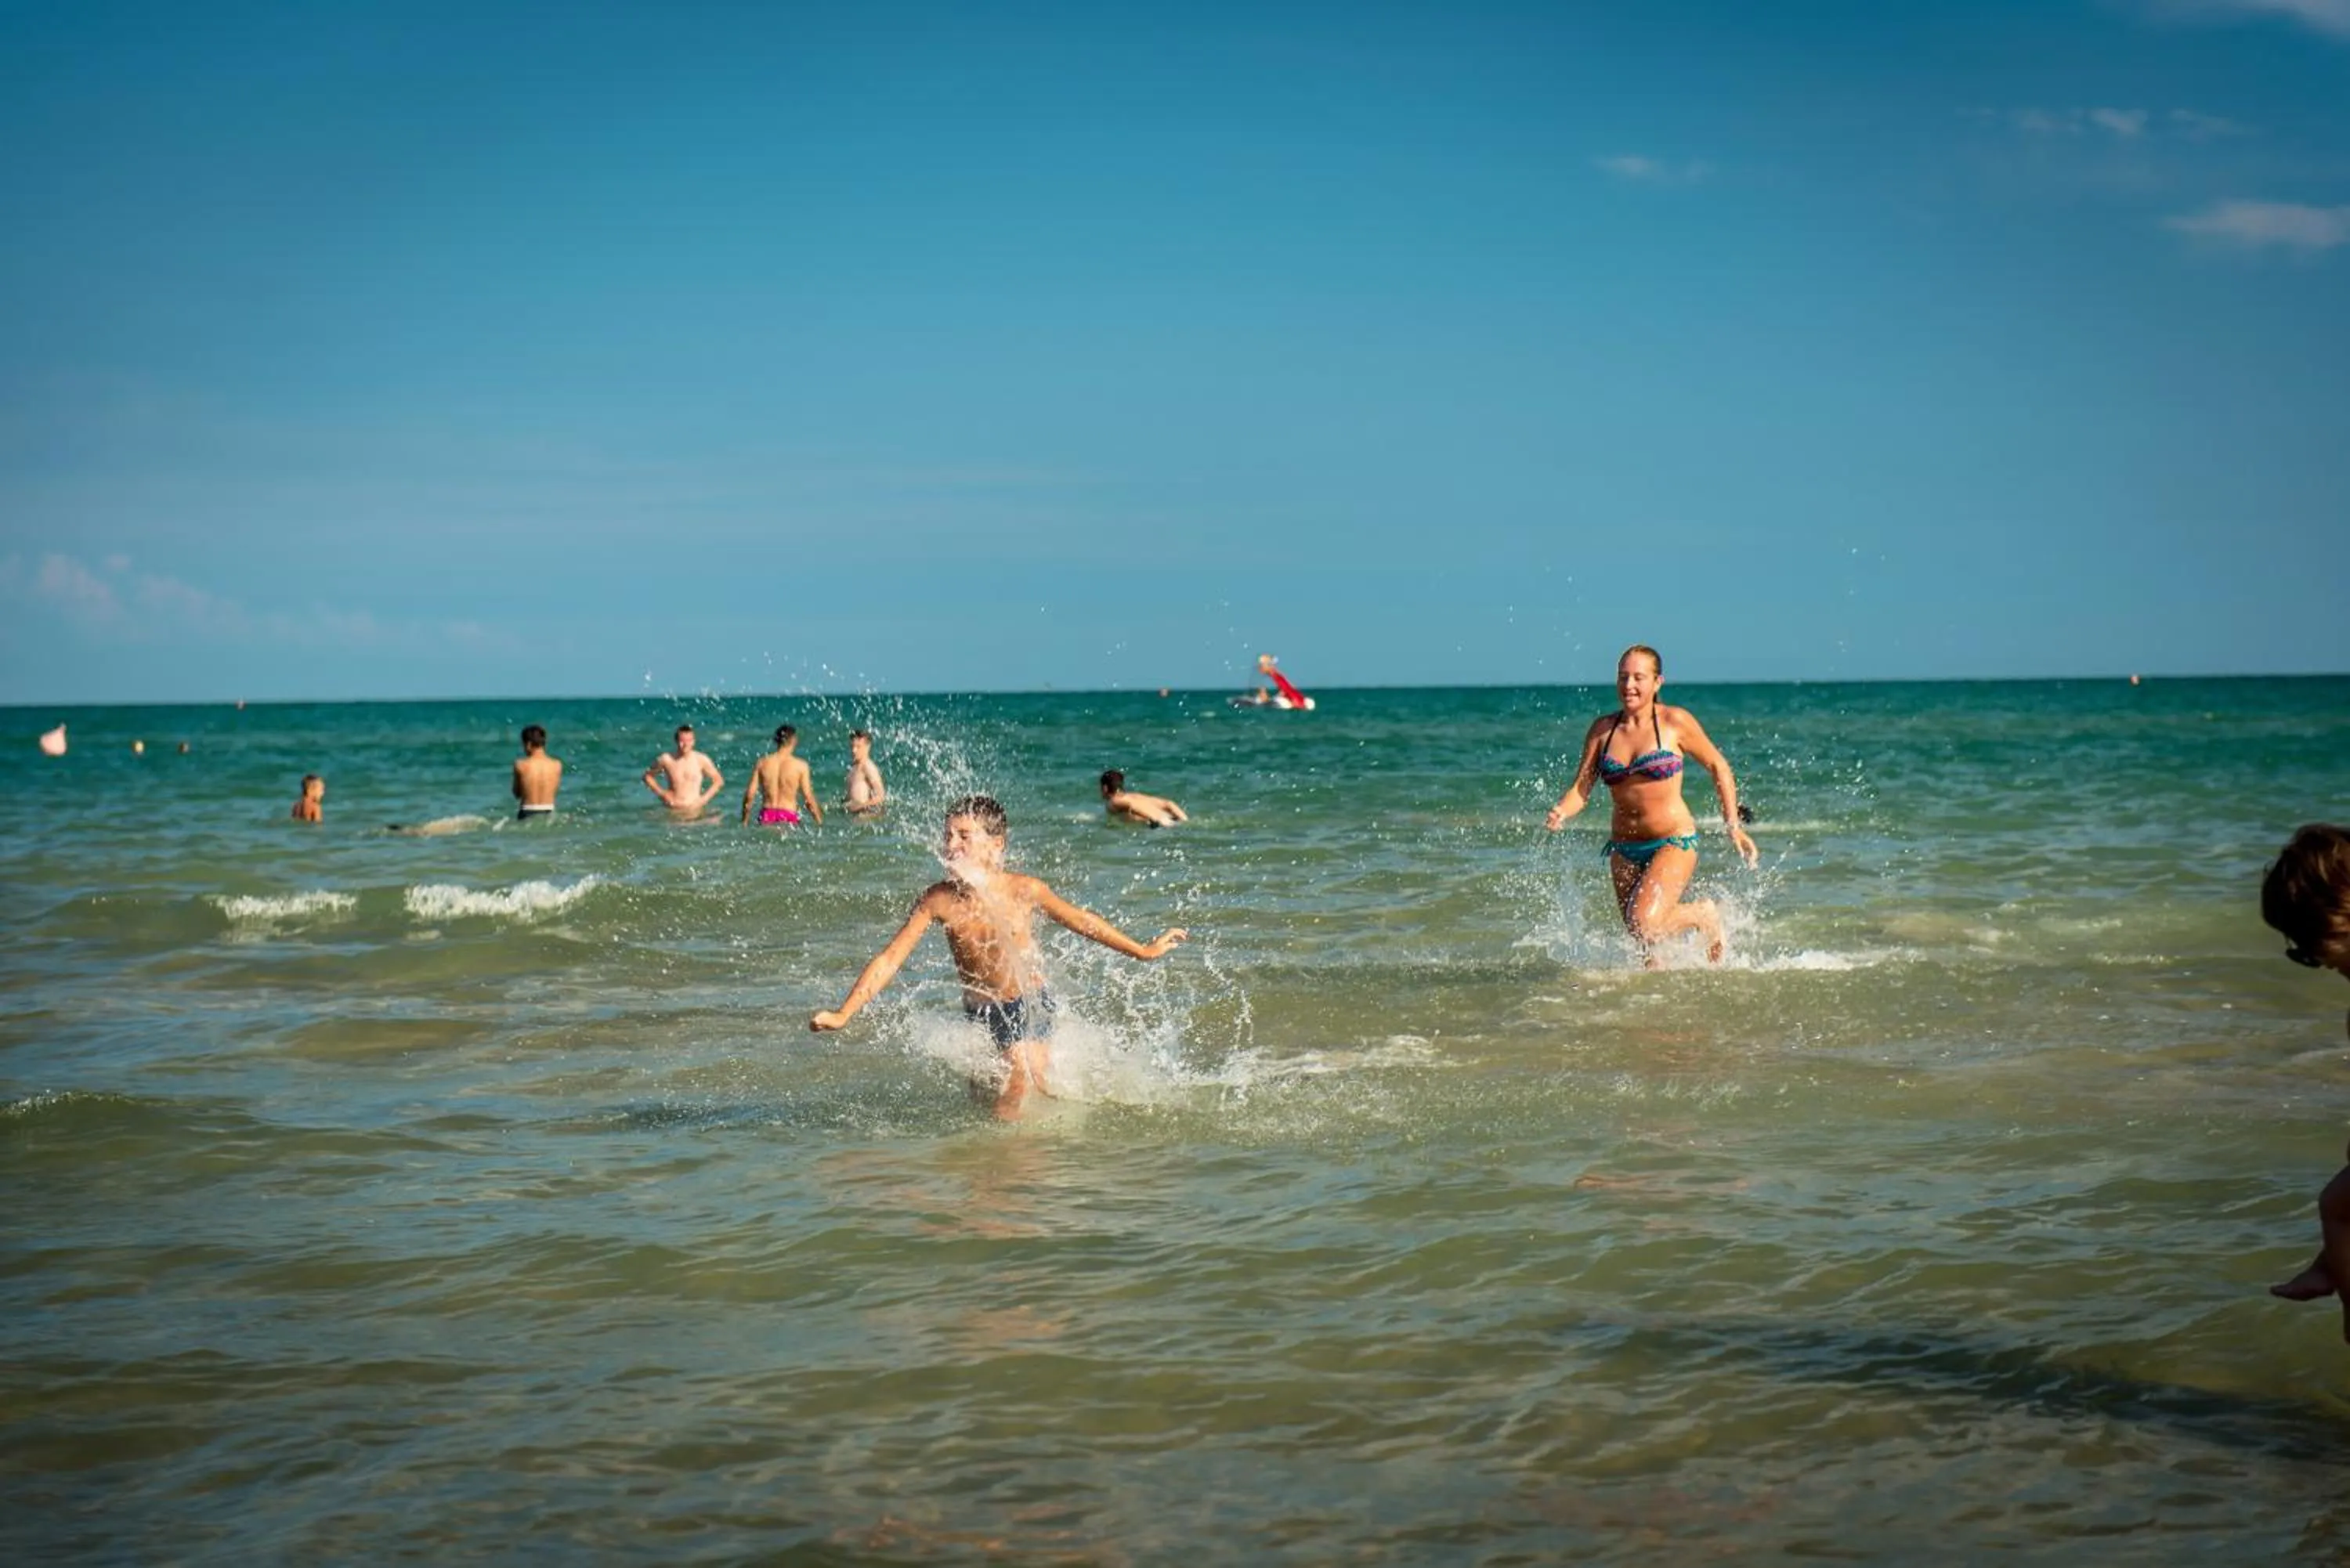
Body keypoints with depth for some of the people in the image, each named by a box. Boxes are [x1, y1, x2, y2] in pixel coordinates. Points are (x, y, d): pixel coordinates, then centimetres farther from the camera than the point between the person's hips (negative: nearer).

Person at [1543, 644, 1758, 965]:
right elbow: (1581, 788, 0)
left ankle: (1704, 915, 7)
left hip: (1673, 843, -5)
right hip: (1624, 849, 5)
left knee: (1643, 926, -22)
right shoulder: (1602, 729, 2)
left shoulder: (1675, 722, -7)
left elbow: (1719, 767, 3)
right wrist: (1560, 813, -22)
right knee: (1640, 938, 10)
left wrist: (1733, 826, -2)